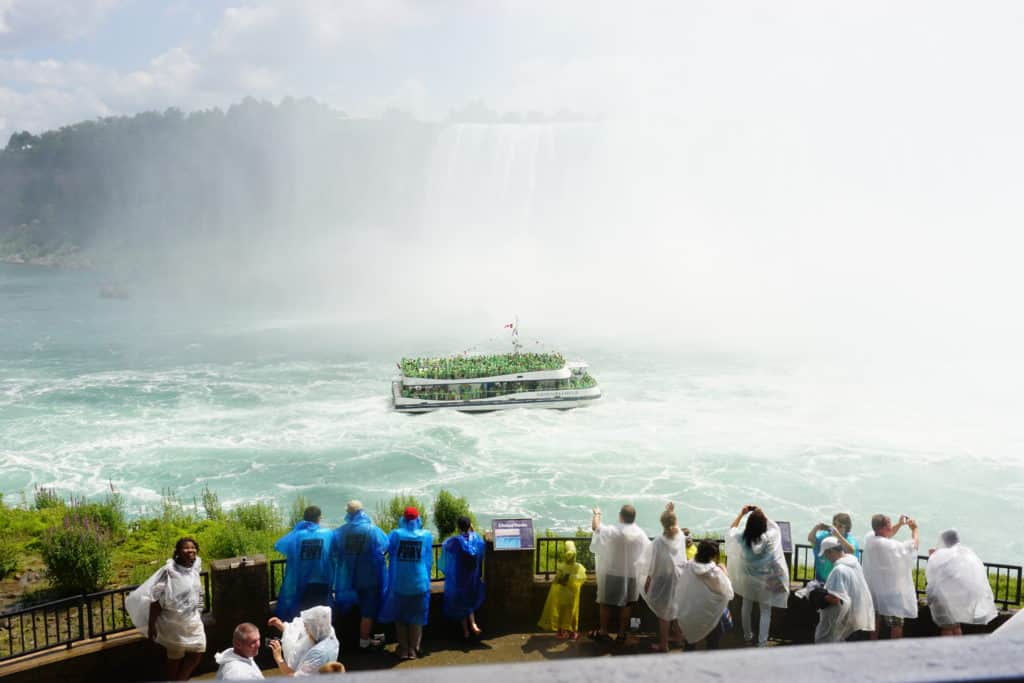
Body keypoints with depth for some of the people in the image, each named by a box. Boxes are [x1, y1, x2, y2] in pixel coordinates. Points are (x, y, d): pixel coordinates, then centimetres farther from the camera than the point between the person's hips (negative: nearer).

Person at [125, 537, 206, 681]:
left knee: (197, 651, 12)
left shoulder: (195, 566, -2)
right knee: (175, 657, 11)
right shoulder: (169, 571, -23)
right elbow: (156, 599, -21)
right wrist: (151, 625, -20)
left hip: (193, 620, 6)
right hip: (175, 622, -6)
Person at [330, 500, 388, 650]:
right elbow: (385, 547, -5)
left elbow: (334, 555, -3)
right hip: (369, 577, -3)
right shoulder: (373, 530, -14)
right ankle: (365, 641, 16)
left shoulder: (339, 532, -7)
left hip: (347, 578, 4)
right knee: (368, 610, 10)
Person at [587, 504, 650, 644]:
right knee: (626, 605, 13)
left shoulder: (612, 531, -17)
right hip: (632, 575, 3)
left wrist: (597, 514, 17)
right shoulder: (640, 533, -6)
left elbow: (595, 527, -2)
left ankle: (603, 632, 19)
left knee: (606, 604, 11)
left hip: (612, 574, -3)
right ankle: (621, 634, 20)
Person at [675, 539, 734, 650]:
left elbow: (679, 592, 1)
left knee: (690, 643, 27)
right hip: (708, 618, -4)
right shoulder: (716, 572, -23)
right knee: (711, 646, 20)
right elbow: (729, 594, -12)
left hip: (686, 616, 4)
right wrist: (725, 576, -1)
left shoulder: (687, 567, -11)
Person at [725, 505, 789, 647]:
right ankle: (762, 643, 12)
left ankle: (747, 636, 38)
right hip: (765, 580, -2)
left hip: (747, 579, 2)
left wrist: (741, 513, 3)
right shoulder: (769, 538, -24)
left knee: (746, 607, 22)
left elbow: (732, 529, 3)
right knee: (765, 611, 12)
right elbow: (775, 527, -1)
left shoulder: (742, 538, -19)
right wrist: (763, 514, -2)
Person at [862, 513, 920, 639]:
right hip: (891, 591, -8)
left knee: (876, 620, 21)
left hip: (874, 589, 8)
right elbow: (914, 545, -11)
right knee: (897, 624, 5)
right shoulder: (891, 546, -27)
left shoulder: (869, 538, -8)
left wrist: (899, 524, 11)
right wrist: (914, 529, 6)